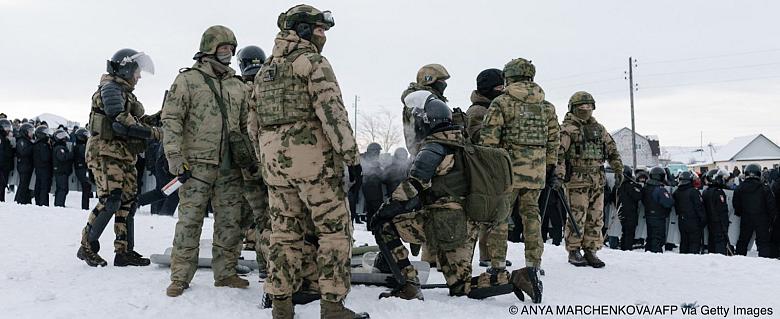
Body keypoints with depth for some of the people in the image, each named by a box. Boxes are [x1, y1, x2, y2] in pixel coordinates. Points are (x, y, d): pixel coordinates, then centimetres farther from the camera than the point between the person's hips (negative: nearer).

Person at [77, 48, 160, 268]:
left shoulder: (126, 93, 22)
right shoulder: (111, 88, -8)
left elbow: (134, 122, 15)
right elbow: (121, 123, -20)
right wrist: (153, 133, -18)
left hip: (125, 156, 10)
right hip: (106, 153, -10)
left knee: (128, 202, 7)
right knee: (111, 200, -15)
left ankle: (124, 251, 12)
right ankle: (87, 247, -2)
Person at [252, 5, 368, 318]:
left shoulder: (265, 70, 19)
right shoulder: (313, 62, -5)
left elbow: (256, 121, 19)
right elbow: (332, 112, -15)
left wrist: (264, 163, 23)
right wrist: (351, 155, -13)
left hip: (274, 162, 7)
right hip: (313, 160, -7)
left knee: (284, 233, 10)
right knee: (334, 230, 0)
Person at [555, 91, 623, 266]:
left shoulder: (599, 128, 17)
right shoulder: (567, 128, -4)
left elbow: (612, 150, 23)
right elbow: (559, 152, -14)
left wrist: (618, 170, 15)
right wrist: (559, 173, -23)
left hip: (598, 180, 6)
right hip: (577, 180, -6)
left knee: (596, 218, 7)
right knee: (577, 217, -4)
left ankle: (591, 251, 16)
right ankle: (573, 251, 7)